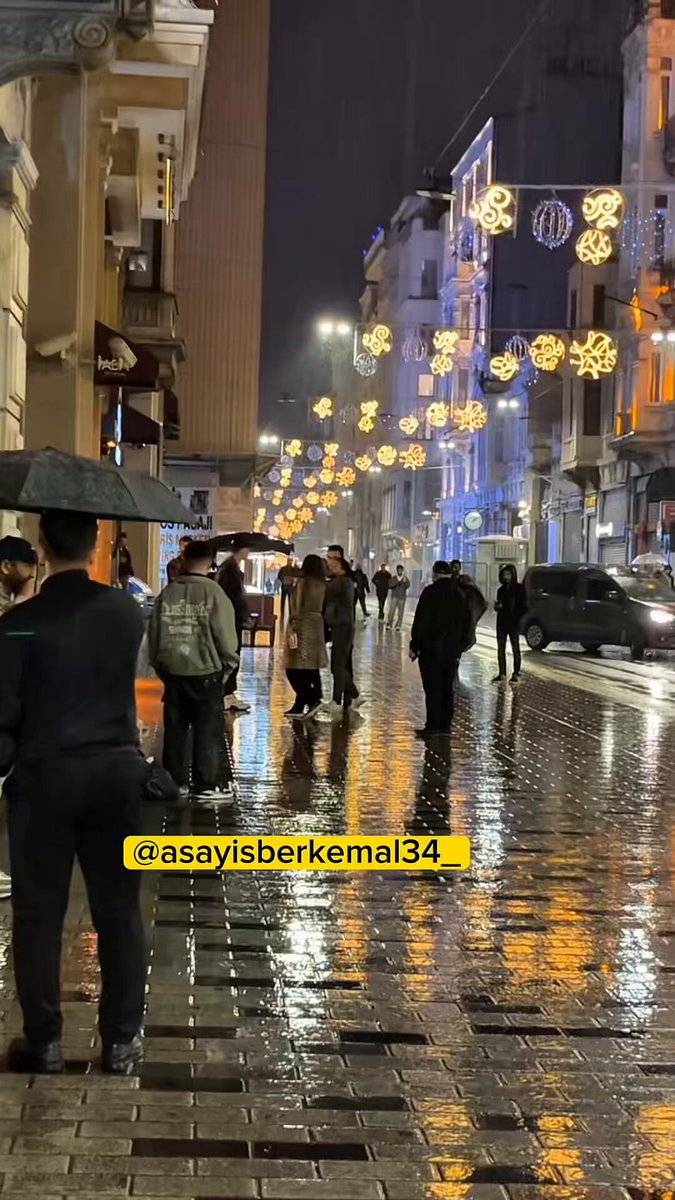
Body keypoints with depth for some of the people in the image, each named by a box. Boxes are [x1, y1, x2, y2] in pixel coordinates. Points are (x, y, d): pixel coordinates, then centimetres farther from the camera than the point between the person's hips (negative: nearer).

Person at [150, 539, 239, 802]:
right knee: (209, 730, 2)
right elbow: (225, 634, -11)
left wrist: (160, 665, 19)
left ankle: (174, 781, 17)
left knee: (174, 728, 12)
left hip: (172, 671, 4)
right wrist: (229, 664, 5)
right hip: (205, 671, -4)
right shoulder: (213, 592, -11)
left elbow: (154, 633, 7)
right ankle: (207, 784, 3)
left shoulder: (167, 593, 1)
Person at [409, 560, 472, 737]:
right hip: (452, 650, 6)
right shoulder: (460, 595, 9)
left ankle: (433, 726, -6)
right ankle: (445, 725, 14)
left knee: (432, 688, -5)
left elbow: (420, 621, -13)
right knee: (447, 688, 12)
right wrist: (460, 647, 19)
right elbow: (466, 624, 14)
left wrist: (415, 646, -7)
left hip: (431, 649, -6)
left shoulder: (430, 592, -10)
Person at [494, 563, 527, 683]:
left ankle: (516, 674, 3)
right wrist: (497, 606, -4)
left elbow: (523, 607, -5)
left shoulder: (519, 589, -3)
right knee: (501, 648, 3)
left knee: (515, 648, 0)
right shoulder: (501, 590, 13)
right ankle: (502, 674, 7)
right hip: (501, 623, 5)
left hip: (514, 623, -5)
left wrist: (517, 619, -15)